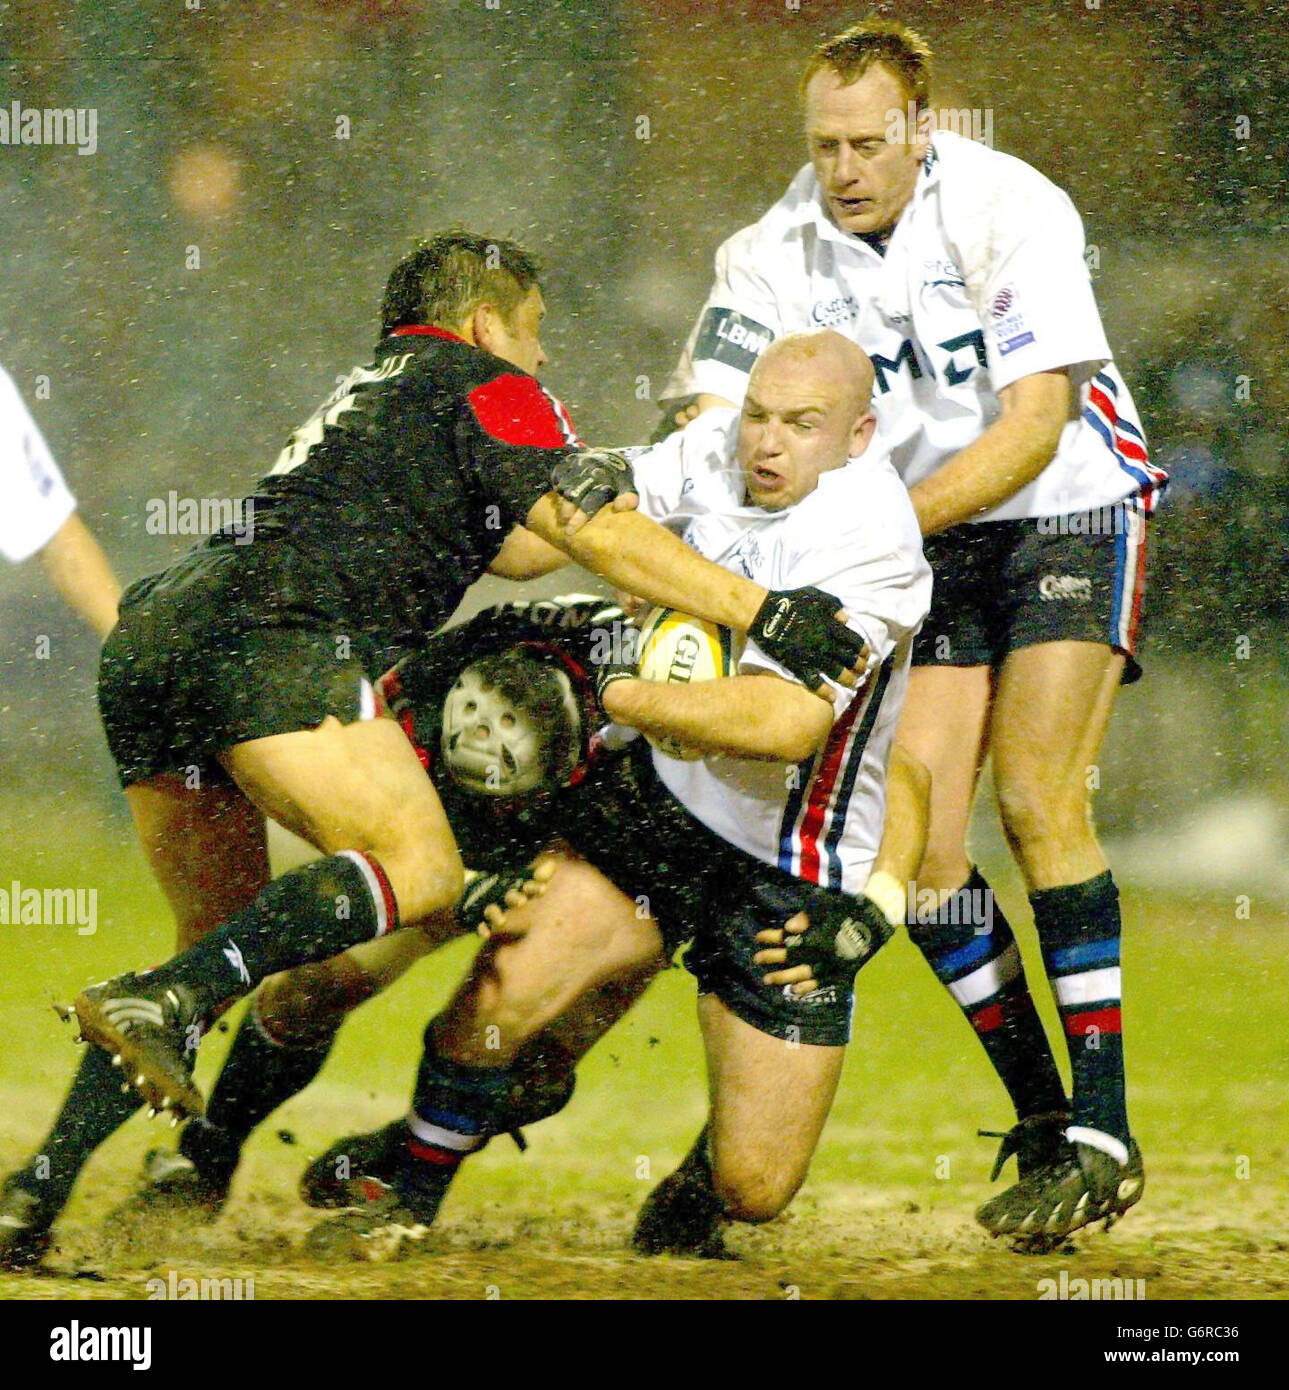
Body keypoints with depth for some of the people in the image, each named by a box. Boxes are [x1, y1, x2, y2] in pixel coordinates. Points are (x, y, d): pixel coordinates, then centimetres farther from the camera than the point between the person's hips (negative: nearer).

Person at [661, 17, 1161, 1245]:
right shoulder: (780, 249, -8)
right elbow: (712, 415, -13)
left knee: (1038, 800, -18)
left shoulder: (1010, 211, -20)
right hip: (926, 543, 5)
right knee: (915, 834, -6)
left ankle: (1102, 1134, -15)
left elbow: (1035, 424, -23)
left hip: (1068, 514, -5)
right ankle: (1042, 1118, 7)